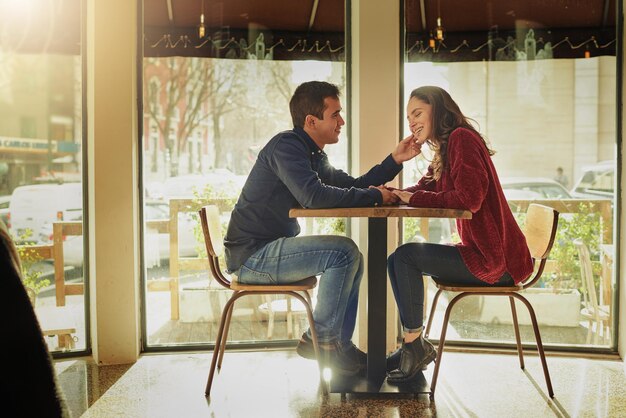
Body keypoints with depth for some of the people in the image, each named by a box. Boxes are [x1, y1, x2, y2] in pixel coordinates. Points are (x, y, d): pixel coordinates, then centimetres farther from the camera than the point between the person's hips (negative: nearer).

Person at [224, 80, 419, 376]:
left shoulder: (313, 155, 15)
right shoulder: (286, 146, -16)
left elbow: (352, 186, 18)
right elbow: (313, 196, -31)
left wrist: (395, 160, 9)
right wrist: (375, 196, -21)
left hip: (272, 249, 10)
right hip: (251, 255, -10)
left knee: (353, 259, 11)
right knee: (343, 252, -19)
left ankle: (340, 344, 12)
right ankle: (321, 339, -5)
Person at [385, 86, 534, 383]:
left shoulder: (461, 138, -13)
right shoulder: (445, 149, 18)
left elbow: (469, 198, -23)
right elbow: (425, 190, 13)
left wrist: (414, 198, -14)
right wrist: (394, 194, -7)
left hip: (493, 260, -10)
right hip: (481, 252, 10)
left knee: (406, 256, -16)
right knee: (398, 261, 10)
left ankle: (415, 345, -5)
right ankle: (412, 347, 12)